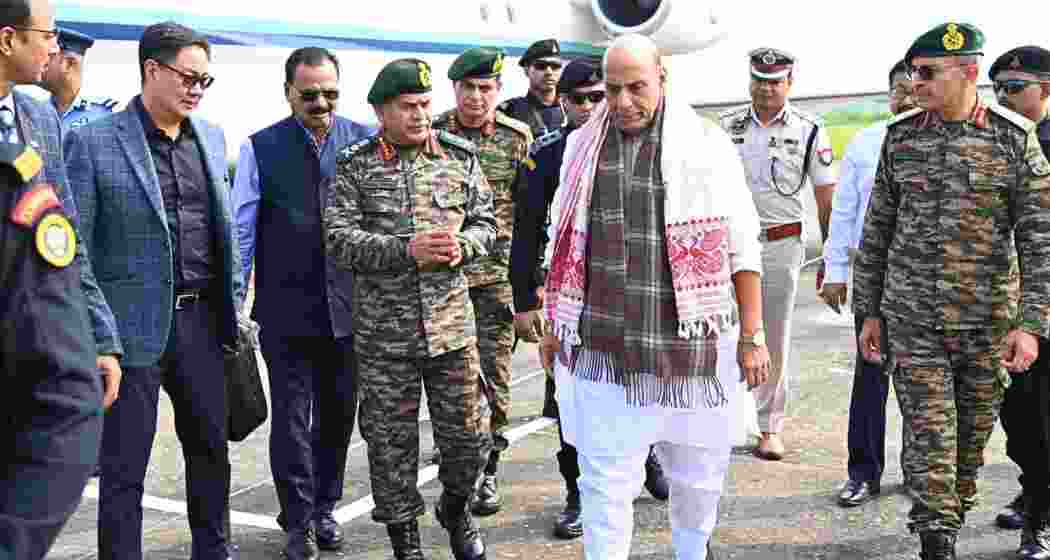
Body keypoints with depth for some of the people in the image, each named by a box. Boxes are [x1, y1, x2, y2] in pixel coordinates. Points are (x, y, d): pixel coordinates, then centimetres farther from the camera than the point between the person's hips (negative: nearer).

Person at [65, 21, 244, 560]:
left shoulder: (211, 137, 9)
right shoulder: (92, 142, -8)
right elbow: (74, 250, -10)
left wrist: (233, 306, 11)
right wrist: (103, 342, -15)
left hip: (202, 321, 6)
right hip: (133, 328, -5)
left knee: (212, 450, 16)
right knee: (123, 470, 2)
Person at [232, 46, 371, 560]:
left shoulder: (365, 142, 0)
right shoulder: (261, 148, -2)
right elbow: (241, 231, 1)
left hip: (347, 306, 2)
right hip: (286, 310, -2)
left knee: (337, 416, 14)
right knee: (291, 419, 3)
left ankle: (324, 509, 31)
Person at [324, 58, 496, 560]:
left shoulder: (460, 156, 6)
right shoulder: (354, 166, -2)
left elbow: (485, 223, 10)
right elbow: (339, 239, -9)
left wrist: (462, 246, -12)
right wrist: (407, 250, -20)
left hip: (453, 324, 2)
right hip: (383, 333, -2)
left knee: (467, 437, 9)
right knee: (391, 443, 7)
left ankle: (456, 509, 39)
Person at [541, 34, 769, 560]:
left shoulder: (707, 144, -1)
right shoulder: (582, 147, 6)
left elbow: (741, 247, 0)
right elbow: (563, 244, 15)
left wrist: (752, 335, -2)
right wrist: (554, 323, 15)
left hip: (692, 345, -1)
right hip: (602, 347, 1)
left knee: (697, 475, 14)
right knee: (605, 482, 1)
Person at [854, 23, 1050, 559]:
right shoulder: (900, 136, 3)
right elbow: (877, 229, 8)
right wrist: (868, 311, 7)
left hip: (988, 320, 0)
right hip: (912, 319, 1)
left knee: (973, 435, 12)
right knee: (930, 437, -4)